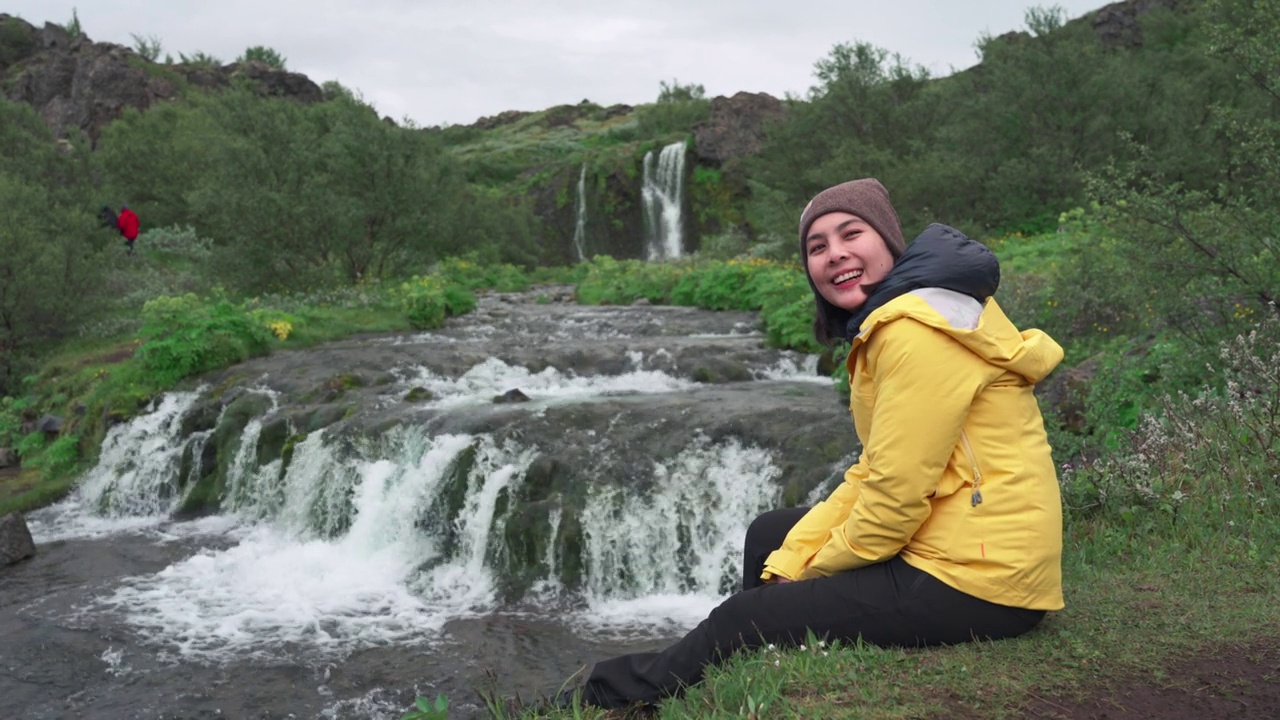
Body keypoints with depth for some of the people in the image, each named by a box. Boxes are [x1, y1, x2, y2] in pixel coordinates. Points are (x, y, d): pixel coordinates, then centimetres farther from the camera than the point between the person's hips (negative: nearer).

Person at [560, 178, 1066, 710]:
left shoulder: (919, 329, -20)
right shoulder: (886, 323, 12)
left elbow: (895, 497, -22)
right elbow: (871, 476, 11)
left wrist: (815, 568, -5)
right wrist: (790, 561, 1)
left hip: (974, 577, -10)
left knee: (741, 623, -6)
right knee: (769, 535, 19)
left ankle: (605, 696, 15)